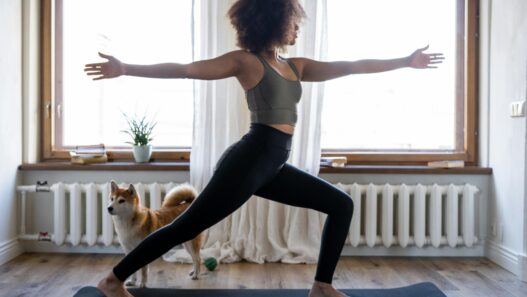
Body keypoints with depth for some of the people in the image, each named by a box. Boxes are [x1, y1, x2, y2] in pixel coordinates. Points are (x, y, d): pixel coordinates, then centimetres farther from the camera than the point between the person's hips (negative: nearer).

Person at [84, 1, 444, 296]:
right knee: (187, 226, -4)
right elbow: (185, 69, -7)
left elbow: (352, 66, 18)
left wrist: (406, 61, 20)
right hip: (250, 159, -8)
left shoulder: (295, 66, 16)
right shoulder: (245, 61, -4)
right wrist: (125, 69, -13)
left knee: (341, 204, 11)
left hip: (274, 166, 8)